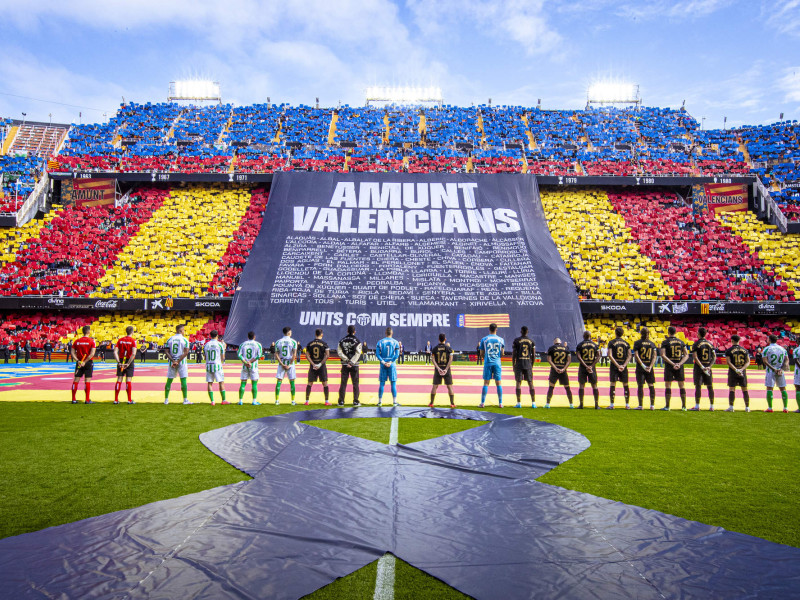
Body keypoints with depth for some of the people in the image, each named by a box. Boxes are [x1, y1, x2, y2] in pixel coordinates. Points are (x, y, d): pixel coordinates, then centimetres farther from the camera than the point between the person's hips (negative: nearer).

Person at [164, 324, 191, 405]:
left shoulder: (170, 339, 5)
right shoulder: (184, 340, -6)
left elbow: (166, 351, -2)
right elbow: (186, 352, -15)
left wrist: (173, 361, -8)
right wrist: (178, 361, -14)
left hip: (172, 362, 4)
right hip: (181, 362, -3)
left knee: (169, 380, 10)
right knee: (183, 380, 0)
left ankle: (166, 399, 14)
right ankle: (185, 400, 0)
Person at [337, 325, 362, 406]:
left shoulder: (342, 341, 5)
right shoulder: (357, 341, -3)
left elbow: (339, 352, -3)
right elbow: (357, 354, -11)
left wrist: (346, 360, -6)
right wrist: (351, 362, -12)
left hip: (345, 365, 2)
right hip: (354, 365, -2)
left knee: (343, 383, 7)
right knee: (355, 384, 5)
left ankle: (341, 401, 7)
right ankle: (355, 402, 5)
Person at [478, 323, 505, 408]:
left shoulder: (484, 339, 1)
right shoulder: (501, 339, 4)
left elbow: (481, 354, 3)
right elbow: (502, 354, 8)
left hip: (487, 363, -1)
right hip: (497, 363, 1)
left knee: (486, 383, 2)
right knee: (498, 383, 6)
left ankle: (482, 403, -1)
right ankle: (500, 403, 9)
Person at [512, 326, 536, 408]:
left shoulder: (516, 341, -1)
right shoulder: (531, 341, 6)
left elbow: (513, 354, -4)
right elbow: (533, 355, 6)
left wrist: (513, 365, 3)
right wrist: (532, 365, 16)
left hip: (519, 364, -2)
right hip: (528, 364, 2)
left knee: (518, 382, 1)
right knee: (530, 383, 7)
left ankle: (519, 403, -1)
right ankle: (533, 403, 6)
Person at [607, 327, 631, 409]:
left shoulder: (611, 342, -2)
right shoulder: (626, 343, 8)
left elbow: (610, 356, -12)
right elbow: (629, 356, 0)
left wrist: (617, 365, -12)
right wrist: (624, 365, -8)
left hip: (614, 366, -3)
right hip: (624, 366, 3)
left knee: (613, 384, -2)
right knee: (625, 385, 10)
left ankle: (612, 405, -2)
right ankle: (627, 405, 12)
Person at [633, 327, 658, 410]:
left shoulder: (637, 343, -3)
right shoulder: (652, 343, 6)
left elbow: (636, 355, -13)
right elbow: (654, 356, -1)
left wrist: (642, 365, -13)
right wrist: (650, 366, -7)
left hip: (640, 367, -3)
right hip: (650, 367, 3)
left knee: (640, 386, -1)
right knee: (651, 386, 10)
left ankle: (640, 405, 0)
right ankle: (652, 405, 12)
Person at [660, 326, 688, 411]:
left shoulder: (665, 342, -4)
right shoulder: (681, 342, 8)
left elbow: (663, 355, -14)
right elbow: (686, 355, 3)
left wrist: (672, 364, -15)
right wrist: (680, 363, -6)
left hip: (669, 366, -3)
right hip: (680, 367, 3)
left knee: (668, 386, 1)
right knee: (681, 386, 10)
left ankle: (667, 406, 1)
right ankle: (684, 406, 14)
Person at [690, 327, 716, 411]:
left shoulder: (696, 344, -7)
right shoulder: (710, 344, 8)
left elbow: (695, 357, -16)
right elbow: (714, 357, 5)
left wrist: (702, 367, -16)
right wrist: (709, 366, -1)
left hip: (698, 367, -4)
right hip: (708, 368, 4)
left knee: (698, 386, -3)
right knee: (710, 387, 9)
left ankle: (697, 406, -2)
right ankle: (712, 406, 13)